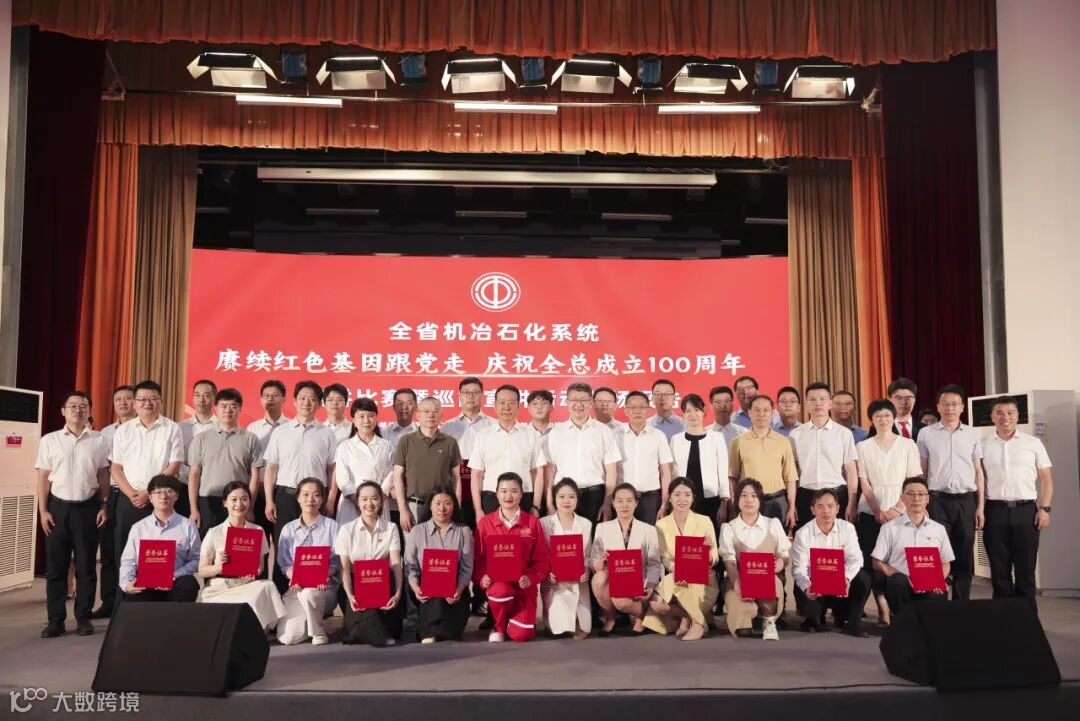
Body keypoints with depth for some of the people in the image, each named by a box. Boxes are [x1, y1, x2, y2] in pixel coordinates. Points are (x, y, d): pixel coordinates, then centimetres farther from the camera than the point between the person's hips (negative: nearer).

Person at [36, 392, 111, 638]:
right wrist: (43, 511, -2)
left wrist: (104, 506, 0)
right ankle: (56, 620, 11)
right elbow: (43, 477, 4)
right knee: (55, 566, 3)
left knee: (86, 565, 4)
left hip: (87, 507, 0)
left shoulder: (99, 440, 4)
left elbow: (103, 476, 7)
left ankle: (83, 617, 13)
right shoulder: (50, 440, 4)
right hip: (58, 507, 0)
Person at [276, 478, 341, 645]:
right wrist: (295, 577, -16)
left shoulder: (331, 526, 8)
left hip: (325, 587, -2)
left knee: (308, 593, -39)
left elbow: (337, 561, 1)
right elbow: (284, 563, 7)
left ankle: (318, 631, -10)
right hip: (295, 588, 2)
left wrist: (322, 575, -20)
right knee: (286, 637, -20)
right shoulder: (288, 529, 14)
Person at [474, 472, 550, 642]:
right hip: (496, 582, 0)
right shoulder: (484, 523, 3)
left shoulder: (532, 522, 3)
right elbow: (478, 557, 3)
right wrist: (481, 577, -16)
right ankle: (498, 627, -2)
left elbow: (541, 558, 2)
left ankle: (512, 618, 25)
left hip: (523, 585, 0)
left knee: (521, 634, -16)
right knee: (502, 590, -37)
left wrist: (530, 578, -15)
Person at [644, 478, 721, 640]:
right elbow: (664, 558, -5)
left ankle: (697, 622, -9)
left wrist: (709, 550, -29)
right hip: (673, 581, 2)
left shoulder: (705, 521, -3)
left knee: (672, 584, -33)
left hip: (704, 582, -2)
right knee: (656, 604, -28)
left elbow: (713, 560, -5)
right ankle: (689, 616, 2)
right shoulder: (661, 525, 1)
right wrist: (676, 570, -28)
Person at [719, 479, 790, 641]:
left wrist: (779, 564, -18)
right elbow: (729, 562, -6)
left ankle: (769, 621, -9)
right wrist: (737, 584, -27)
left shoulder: (773, 524, 12)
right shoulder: (728, 528, 7)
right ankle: (744, 618, 6)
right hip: (739, 581, -1)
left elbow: (785, 555, 9)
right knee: (744, 610, -34)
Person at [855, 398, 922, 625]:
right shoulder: (863, 447, 7)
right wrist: (879, 512, -9)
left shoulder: (908, 445, 5)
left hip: (901, 512, -1)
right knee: (873, 561, -5)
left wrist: (896, 509, -11)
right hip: (871, 513, 1)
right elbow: (864, 484, 2)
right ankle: (883, 609, 2)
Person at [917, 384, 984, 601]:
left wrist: (980, 506, 5)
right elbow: (921, 472, 5)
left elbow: (978, 471, 10)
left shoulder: (972, 434, 8)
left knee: (964, 557, 7)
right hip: (938, 500, -2)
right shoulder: (926, 434, 3)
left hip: (966, 501, 2)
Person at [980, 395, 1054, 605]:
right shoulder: (983, 445, 7)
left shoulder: (1033, 443, 6)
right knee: (999, 570, 6)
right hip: (995, 511, 0)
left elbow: (1046, 478, 7)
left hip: (1026, 510, 0)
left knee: (1025, 570, 3)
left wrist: (1044, 508, -3)